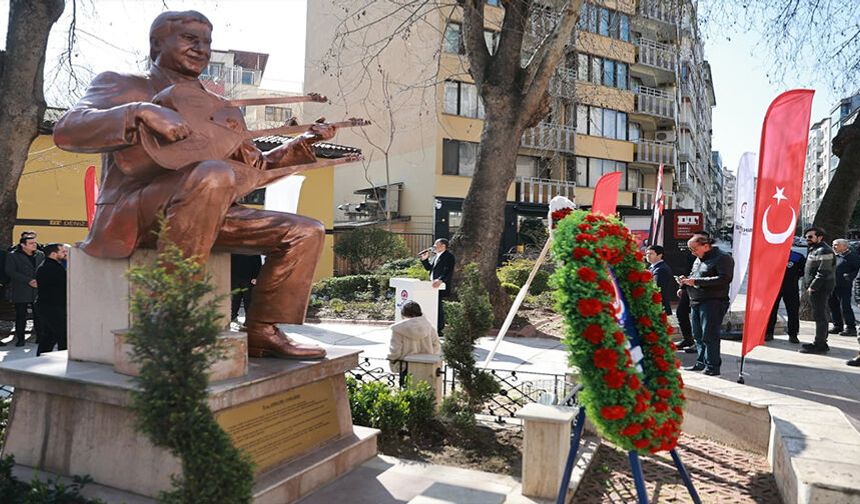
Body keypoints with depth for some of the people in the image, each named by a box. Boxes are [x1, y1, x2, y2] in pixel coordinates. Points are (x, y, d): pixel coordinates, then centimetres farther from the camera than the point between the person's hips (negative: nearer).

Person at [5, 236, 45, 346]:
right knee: (21, 316, 1)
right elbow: (10, 272, -8)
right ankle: (20, 339, 10)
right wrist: (28, 281, -16)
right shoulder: (12, 256, 2)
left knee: (39, 315, 0)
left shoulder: (40, 255, 12)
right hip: (20, 292, -2)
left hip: (38, 291, 2)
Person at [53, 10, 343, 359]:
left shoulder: (221, 109, 22)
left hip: (207, 216, 6)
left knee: (307, 232, -5)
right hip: (131, 216, -6)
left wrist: (304, 143, 8)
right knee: (213, 175, -37)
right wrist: (141, 113, -24)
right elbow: (66, 131, -10)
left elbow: (254, 169, 22)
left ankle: (262, 332, -3)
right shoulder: (119, 84, 7)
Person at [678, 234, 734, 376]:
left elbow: (724, 279, -21)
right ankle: (701, 363, 23)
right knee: (698, 335, 13)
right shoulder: (698, 259, 18)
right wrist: (686, 280, 6)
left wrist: (696, 281, -22)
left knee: (709, 336, -7)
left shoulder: (722, 258, -9)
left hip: (713, 302, -8)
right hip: (695, 303, 9)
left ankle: (712, 367, 0)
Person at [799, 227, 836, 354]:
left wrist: (813, 287, -18)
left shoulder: (823, 251, -14)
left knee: (819, 315, -8)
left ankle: (819, 344, -5)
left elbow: (823, 272, -21)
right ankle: (821, 342, 24)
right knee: (820, 316, 15)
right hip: (815, 288, 11)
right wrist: (809, 286, 14)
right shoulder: (814, 250, 19)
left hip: (821, 288, -11)